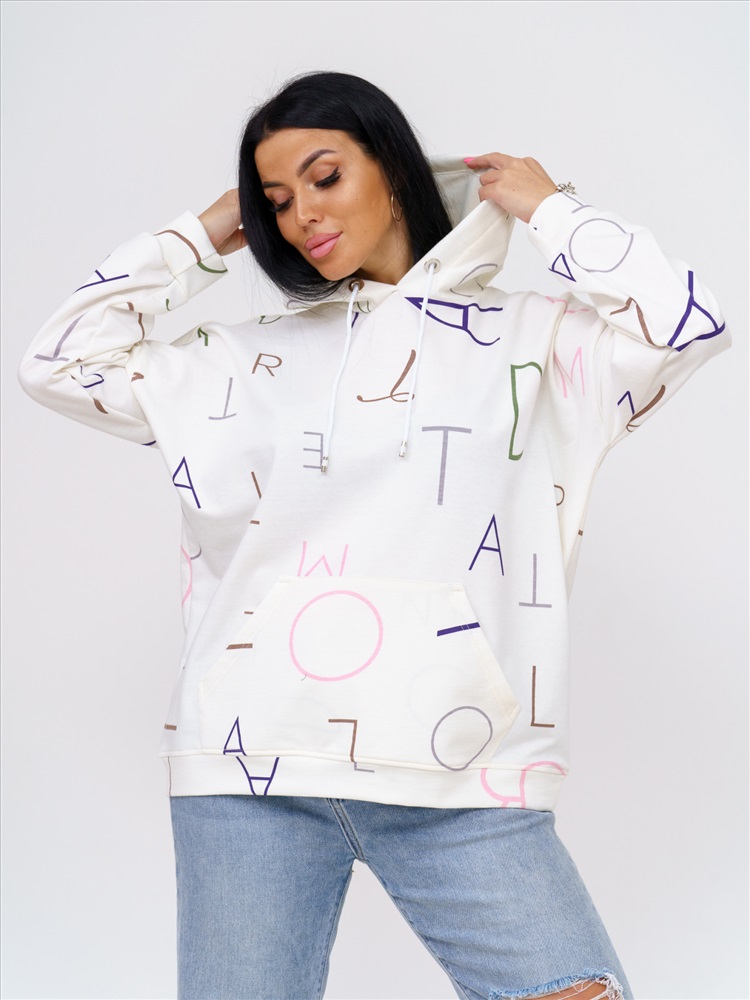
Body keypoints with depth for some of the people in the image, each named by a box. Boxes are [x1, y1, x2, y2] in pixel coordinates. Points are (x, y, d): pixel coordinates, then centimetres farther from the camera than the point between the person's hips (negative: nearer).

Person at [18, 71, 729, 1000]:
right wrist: (202, 238, 19)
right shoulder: (240, 358, 19)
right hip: (250, 763, 2)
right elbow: (59, 361, 16)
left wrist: (547, 207, 8)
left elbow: (682, 324, -7)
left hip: (458, 779, -2)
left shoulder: (529, 336, 10)